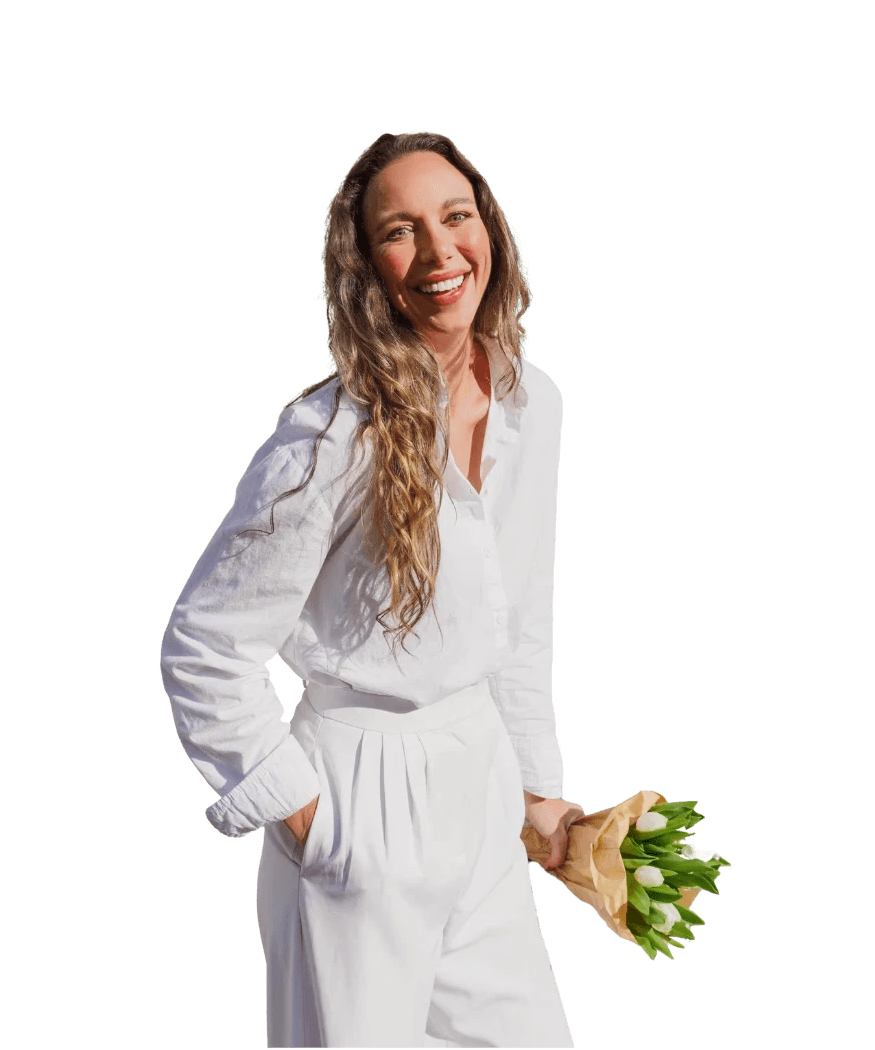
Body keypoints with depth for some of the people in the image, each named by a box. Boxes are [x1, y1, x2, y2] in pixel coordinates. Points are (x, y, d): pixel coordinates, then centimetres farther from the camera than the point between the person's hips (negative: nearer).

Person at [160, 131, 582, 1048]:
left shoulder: (533, 403, 0)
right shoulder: (332, 438, -20)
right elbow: (204, 649, -16)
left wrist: (538, 786, 13)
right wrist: (307, 818, -12)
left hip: (481, 782, 7)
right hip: (364, 799, -6)